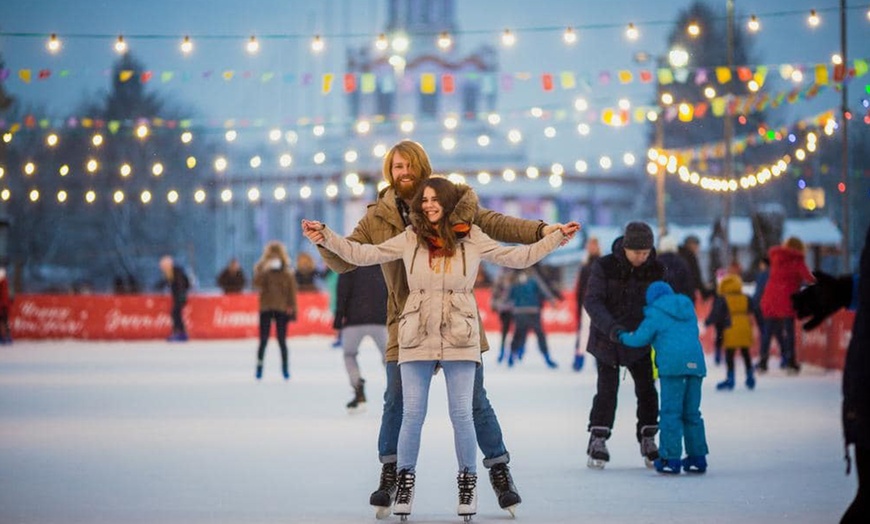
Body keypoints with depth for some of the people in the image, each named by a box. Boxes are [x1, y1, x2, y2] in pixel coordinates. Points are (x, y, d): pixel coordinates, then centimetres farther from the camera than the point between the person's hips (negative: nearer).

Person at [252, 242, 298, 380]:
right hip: (266, 308, 0)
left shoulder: (287, 272, 4)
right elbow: (257, 284, -14)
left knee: (282, 340, -1)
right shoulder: (262, 269, 3)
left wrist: (291, 307, -1)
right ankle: (259, 367, 6)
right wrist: (265, 270, -25)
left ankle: (285, 368, 6)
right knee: (263, 340, -1)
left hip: (282, 309, 0)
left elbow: (292, 291, 5)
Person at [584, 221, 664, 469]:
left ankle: (647, 440, 16)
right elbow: (592, 301, -21)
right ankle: (597, 442, 2)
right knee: (607, 389, -6)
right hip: (607, 339, -3)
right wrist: (611, 327, -35)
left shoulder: (656, 270, -6)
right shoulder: (605, 267, -16)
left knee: (646, 389, 3)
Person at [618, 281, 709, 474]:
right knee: (692, 413, 13)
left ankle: (671, 458, -7)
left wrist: (623, 336, 24)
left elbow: (639, 338, 4)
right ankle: (697, 457, 13)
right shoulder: (689, 309, 21)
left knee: (670, 412, -3)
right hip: (696, 363, 6)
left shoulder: (655, 315, 4)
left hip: (673, 365, -6)